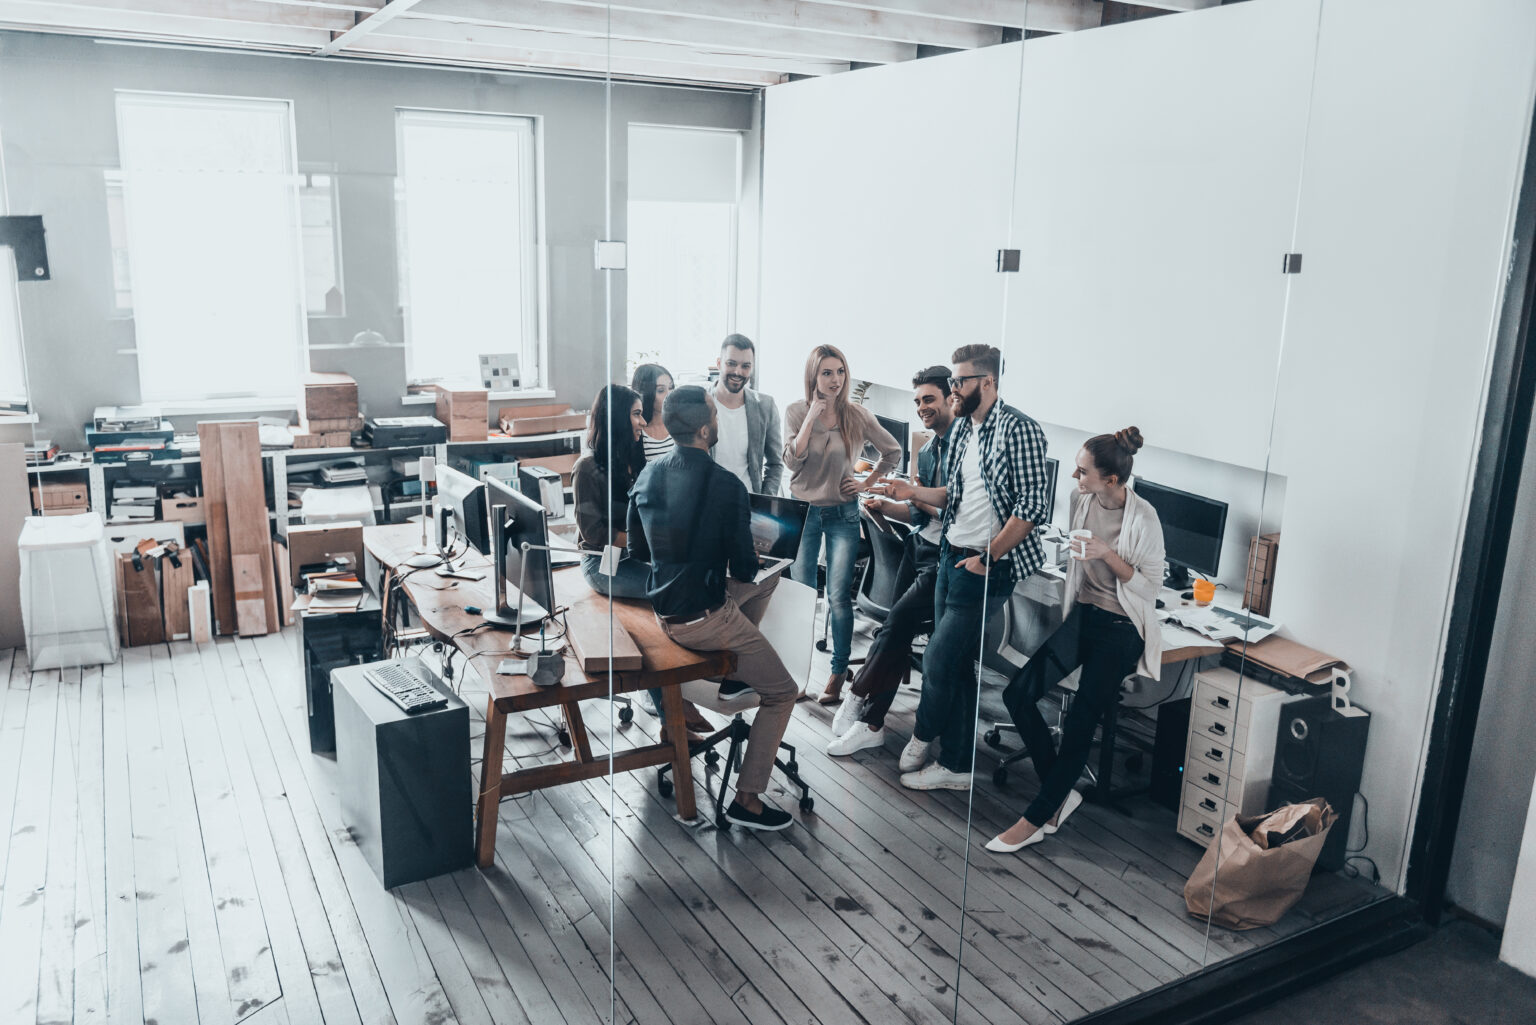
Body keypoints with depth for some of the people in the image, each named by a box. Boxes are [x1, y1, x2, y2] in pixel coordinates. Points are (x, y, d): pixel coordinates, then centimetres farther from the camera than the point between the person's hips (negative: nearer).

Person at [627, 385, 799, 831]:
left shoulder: (648, 474, 0)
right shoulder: (726, 485, -20)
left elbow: (638, 551, 10)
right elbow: (744, 567, -14)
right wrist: (750, 557, 9)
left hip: (663, 609, 8)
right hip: (703, 618, -8)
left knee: (767, 582, 28)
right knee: (782, 693, 6)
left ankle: (735, 662, 34)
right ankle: (747, 798, 7)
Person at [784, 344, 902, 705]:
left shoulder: (858, 416, -3)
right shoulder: (797, 411, -3)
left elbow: (893, 451, 9)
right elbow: (791, 460, -16)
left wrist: (868, 483, 2)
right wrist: (813, 414, -18)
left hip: (842, 514, 0)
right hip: (803, 512, 1)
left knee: (839, 596, -5)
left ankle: (839, 672, 7)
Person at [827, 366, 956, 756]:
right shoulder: (927, 452, 17)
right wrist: (885, 507, 4)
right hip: (919, 546, 8)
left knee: (898, 619, -15)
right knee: (899, 629, 2)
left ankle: (858, 697, 0)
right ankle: (871, 722, 5)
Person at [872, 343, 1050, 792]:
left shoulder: (1018, 430, -16)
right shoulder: (961, 427, 12)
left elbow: (1033, 505, -19)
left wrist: (986, 558, -16)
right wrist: (912, 492, 2)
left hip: (986, 565, -8)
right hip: (952, 555, 8)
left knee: (938, 659, -2)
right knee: (956, 664, 12)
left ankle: (922, 736, 25)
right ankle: (956, 766, 22)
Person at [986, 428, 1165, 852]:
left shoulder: (1143, 519, -19)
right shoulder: (1082, 501, -1)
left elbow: (1150, 586, -13)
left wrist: (1109, 555, -25)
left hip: (1121, 629, -6)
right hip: (1082, 615, 6)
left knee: (1080, 722, -15)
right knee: (1017, 694, -10)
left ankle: (1036, 818, 0)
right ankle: (1061, 794, 4)